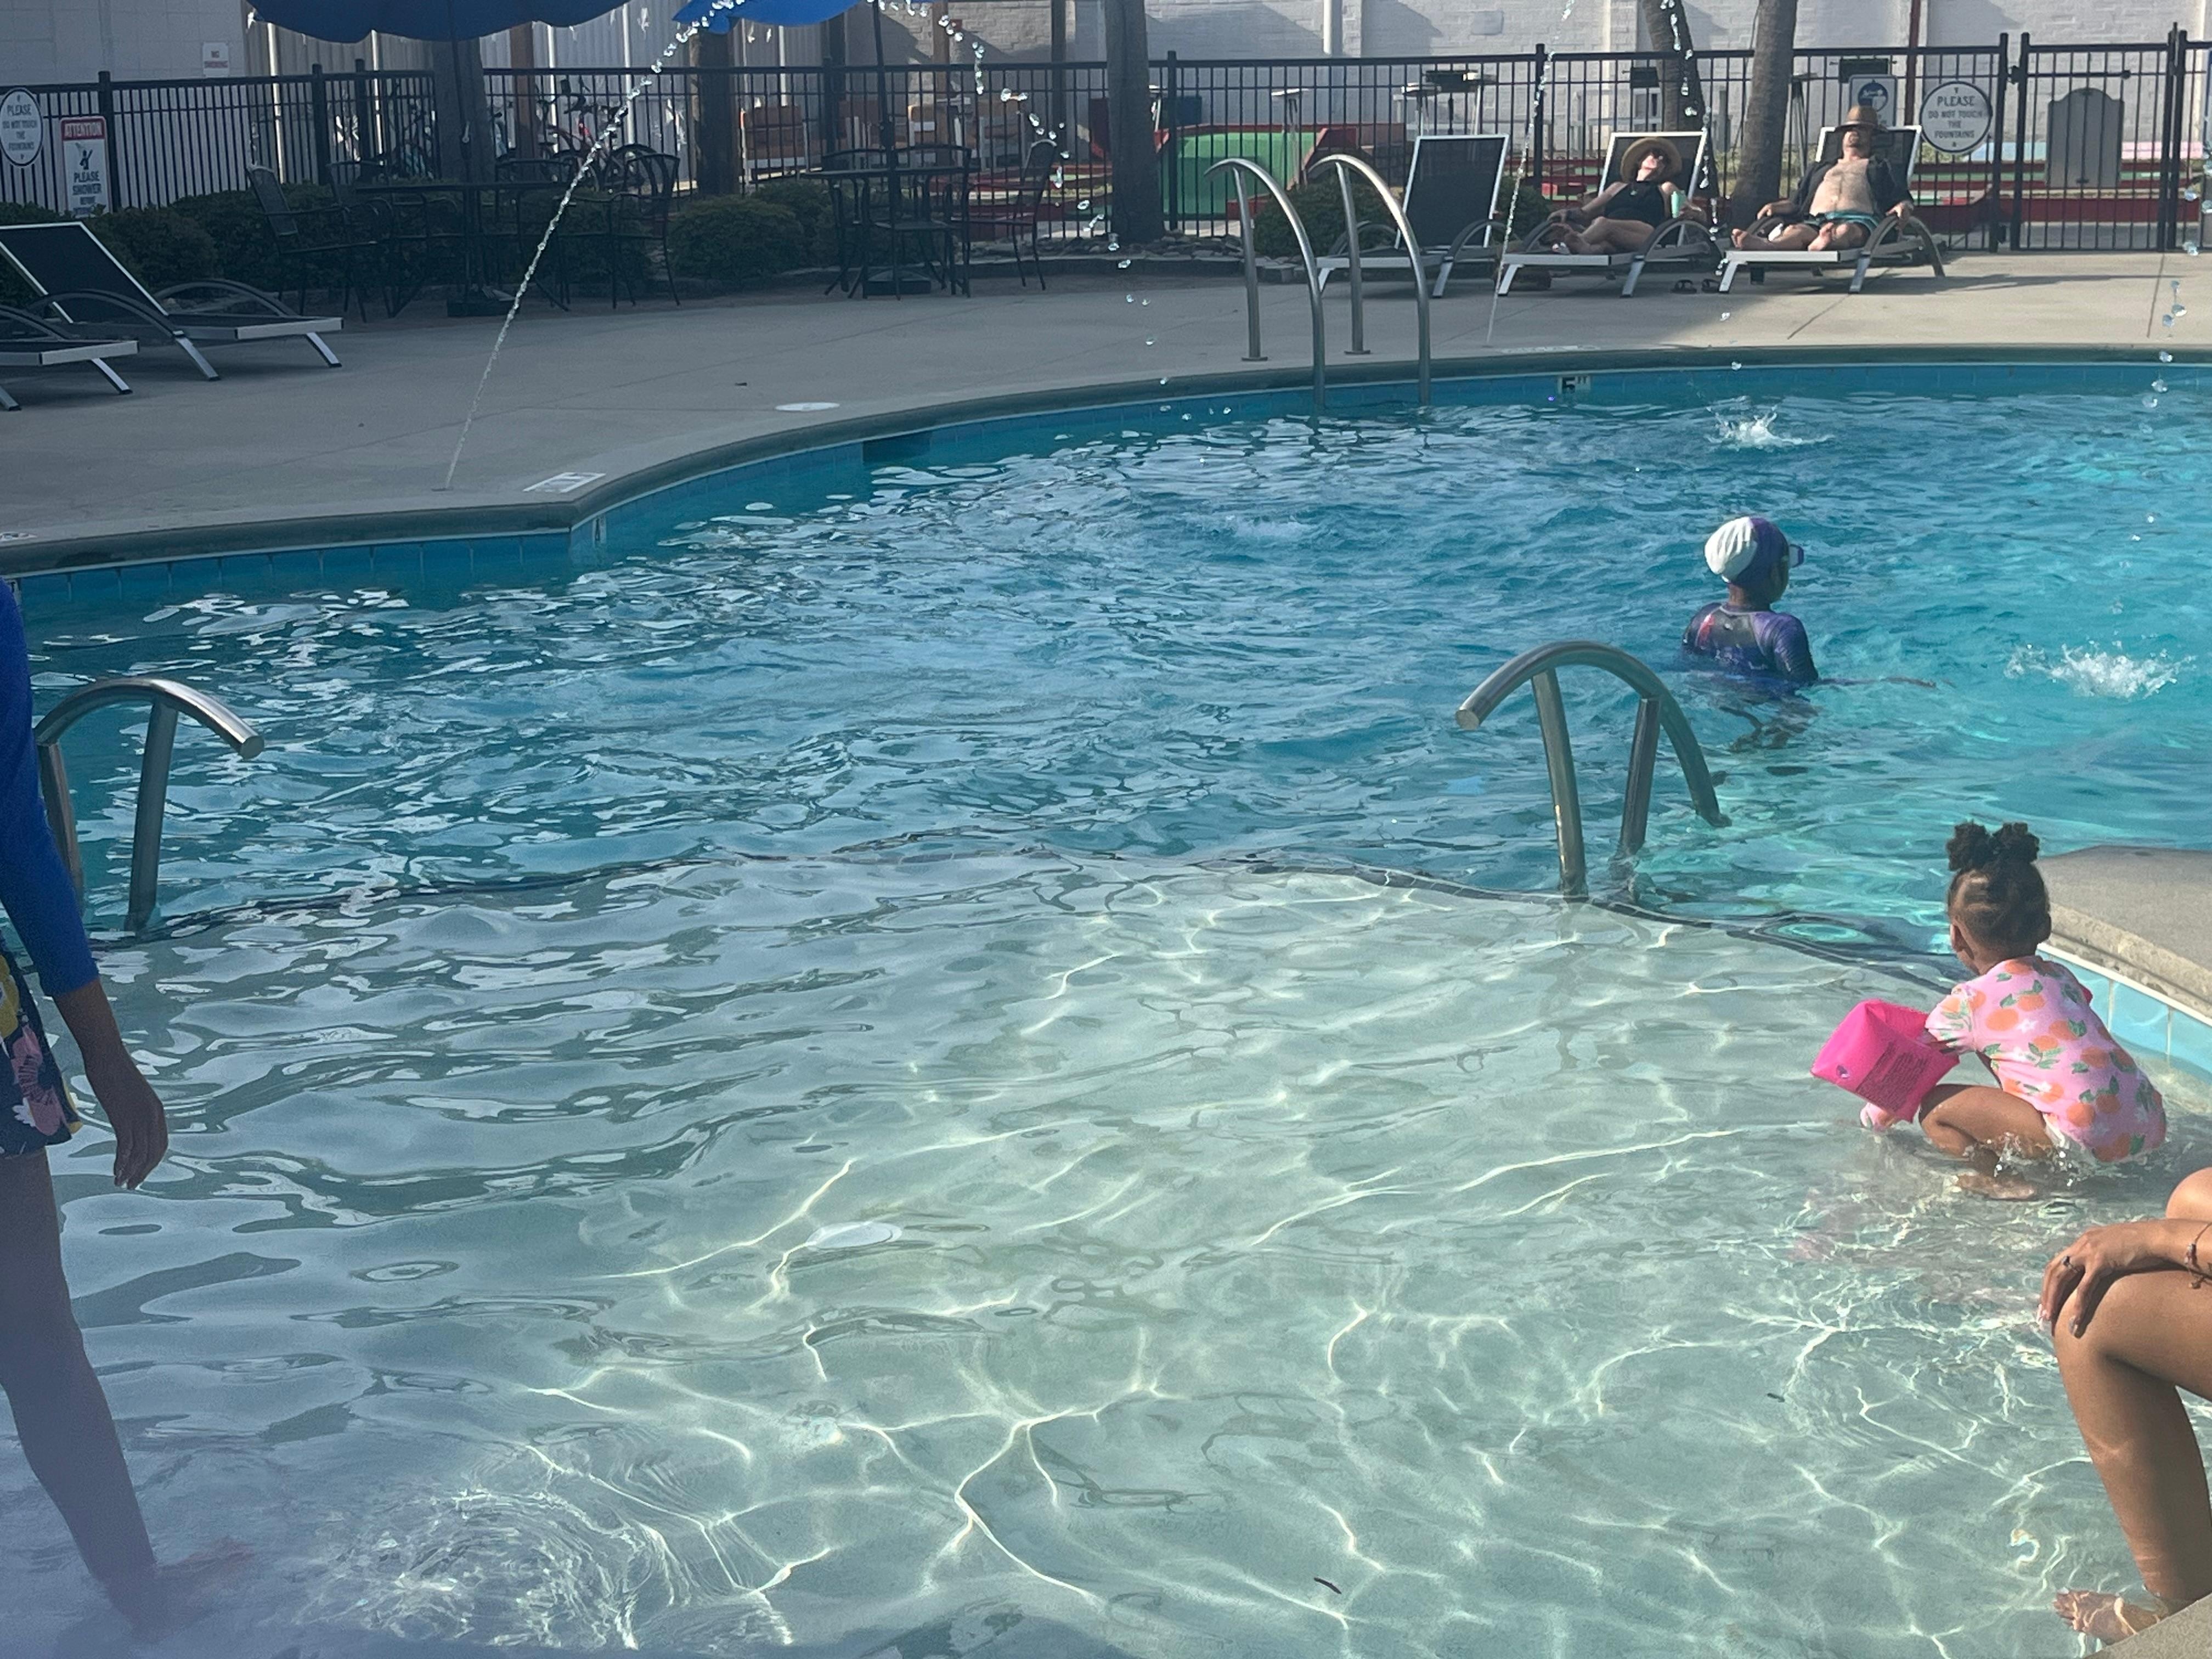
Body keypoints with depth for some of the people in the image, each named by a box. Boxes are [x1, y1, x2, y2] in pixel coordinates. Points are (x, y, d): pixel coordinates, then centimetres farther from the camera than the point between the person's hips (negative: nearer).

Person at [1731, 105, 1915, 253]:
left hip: (1858, 219, -2)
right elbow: (1797, 202, 34)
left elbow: (1902, 197, 20)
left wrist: (1903, 207, -5)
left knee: (1846, 231, -44)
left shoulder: (1882, 166, 34)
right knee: (1796, 230, -37)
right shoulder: (1822, 169, 42)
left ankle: (1818, 247, -79)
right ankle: (1765, 245, -71)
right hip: (1817, 220, 2)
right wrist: (1776, 206, 11)